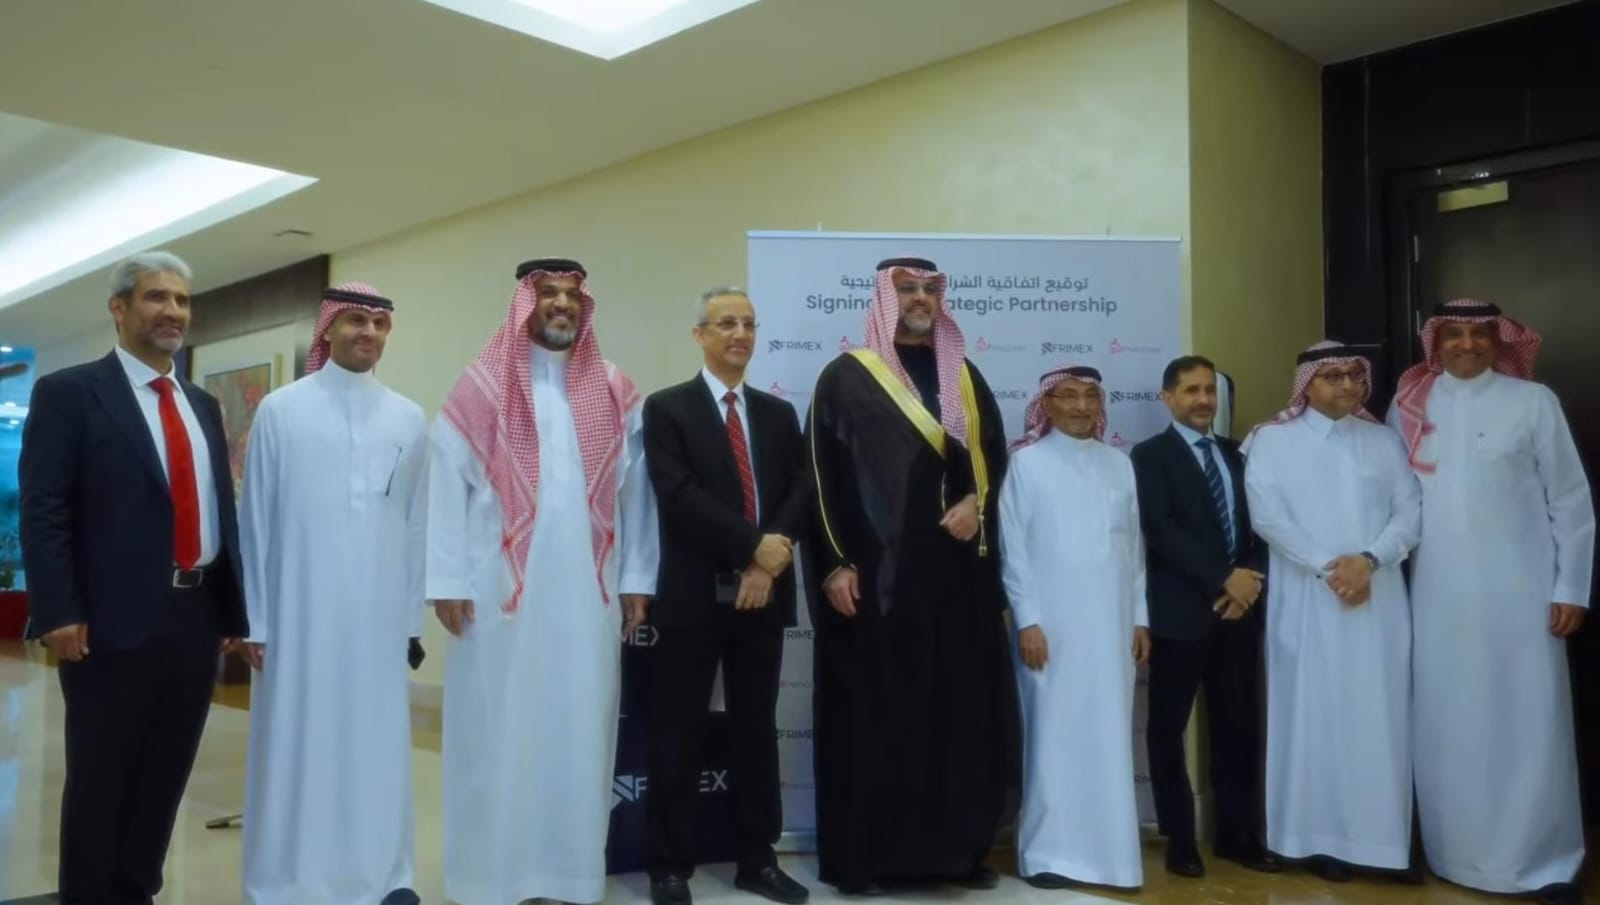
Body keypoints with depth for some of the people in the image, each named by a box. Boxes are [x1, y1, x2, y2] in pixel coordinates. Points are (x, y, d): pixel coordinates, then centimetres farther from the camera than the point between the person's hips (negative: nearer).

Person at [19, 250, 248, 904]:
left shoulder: (203, 406, 16)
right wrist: (58, 613, -16)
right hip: (114, 623, -5)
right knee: (99, 787, 7)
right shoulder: (68, 393, -1)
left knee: (163, 784, 13)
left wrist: (238, 612, 12)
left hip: (198, 619, 5)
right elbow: (43, 511, -8)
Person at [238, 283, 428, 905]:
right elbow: (255, 520, 1)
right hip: (300, 609, -2)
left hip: (378, 612, 2)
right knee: (298, 739, 5)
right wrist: (252, 619, 0)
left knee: (375, 738, 8)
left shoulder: (410, 420, 5)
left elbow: (418, 524, 7)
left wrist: (414, 616, 6)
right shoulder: (280, 410, 0)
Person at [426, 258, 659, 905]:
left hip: (587, 593, 2)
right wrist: (448, 581, -7)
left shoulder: (615, 393, 9)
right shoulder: (481, 389, 3)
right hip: (500, 589, -2)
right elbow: (448, 487, -1)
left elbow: (635, 493, 7)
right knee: (498, 733, 4)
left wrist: (636, 581, 3)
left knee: (579, 732, 7)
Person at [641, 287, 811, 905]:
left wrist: (772, 560, -13)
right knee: (679, 737, 4)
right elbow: (678, 494, -13)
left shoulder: (779, 413, 13)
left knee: (757, 732, 12)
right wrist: (756, 546, -18)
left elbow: (801, 491, 3)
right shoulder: (667, 408, -1)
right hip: (695, 595, -4)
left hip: (764, 593, 4)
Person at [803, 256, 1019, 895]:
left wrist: (976, 501, -2)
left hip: (957, 571, 5)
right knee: (874, 710, 1)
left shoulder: (964, 376, 14)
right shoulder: (847, 377, 0)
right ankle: (861, 855, 12)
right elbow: (823, 473, -5)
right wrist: (834, 563, -11)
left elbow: (994, 452, 18)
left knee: (961, 707, 8)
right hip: (876, 572, -4)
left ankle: (959, 848, 20)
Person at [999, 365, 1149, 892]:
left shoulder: (1119, 465, 10)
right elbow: (1013, 547, -4)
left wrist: (1140, 618, 9)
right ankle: (1049, 854, 9)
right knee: (1053, 736, 1)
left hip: (1111, 626, 4)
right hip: (1052, 625, -4)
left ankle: (1104, 851, 17)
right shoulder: (1027, 462, -2)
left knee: (1107, 737, 7)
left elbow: (1135, 548, 12)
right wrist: (1026, 620, -9)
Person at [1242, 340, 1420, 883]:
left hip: (1378, 598, 3)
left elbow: (1410, 512, 4)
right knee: (1313, 716, 1)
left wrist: (1369, 559, -12)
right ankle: (1320, 838, 8)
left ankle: (1379, 837, 13)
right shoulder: (1273, 440, 3)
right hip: (1308, 601, -3)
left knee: (1378, 717, 4)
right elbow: (1267, 517, -6)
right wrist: (1326, 567, -14)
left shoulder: (1384, 440, 12)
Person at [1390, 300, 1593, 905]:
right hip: (1438, 595, 2)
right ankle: (1456, 854, 22)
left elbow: (1571, 501, 0)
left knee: (1529, 727, 2)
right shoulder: (1409, 406, 5)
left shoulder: (1533, 402, 0)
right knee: (1446, 727, 8)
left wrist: (1571, 587, -3)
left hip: (1517, 590, -2)